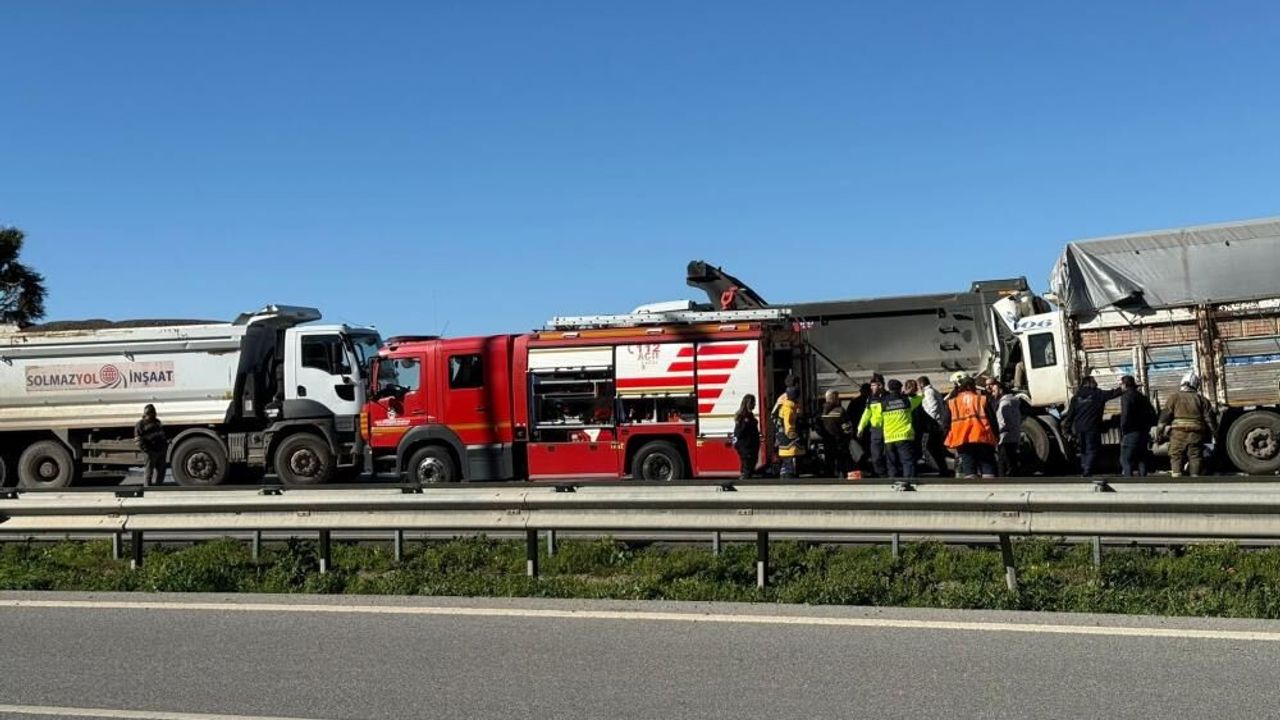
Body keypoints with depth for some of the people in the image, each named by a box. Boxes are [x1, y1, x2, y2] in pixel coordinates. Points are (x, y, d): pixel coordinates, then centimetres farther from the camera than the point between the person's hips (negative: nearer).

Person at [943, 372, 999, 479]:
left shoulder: (951, 403, 5)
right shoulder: (983, 399, 6)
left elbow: (947, 426, 5)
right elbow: (993, 422, 4)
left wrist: (949, 442, 18)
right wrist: (994, 438, 16)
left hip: (963, 443, 0)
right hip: (984, 441, 0)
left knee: (970, 474, 0)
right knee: (989, 473, 3)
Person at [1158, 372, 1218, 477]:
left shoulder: (1175, 397, 3)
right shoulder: (1201, 399, 9)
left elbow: (1165, 415, -2)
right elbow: (1209, 417, 9)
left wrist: (1161, 431, 2)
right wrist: (1214, 431, 18)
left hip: (1178, 433, -2)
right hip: (1196, 435, 2)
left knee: (1176, 457, 2)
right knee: (1195, 457, 8)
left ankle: (1176, 475, -8)